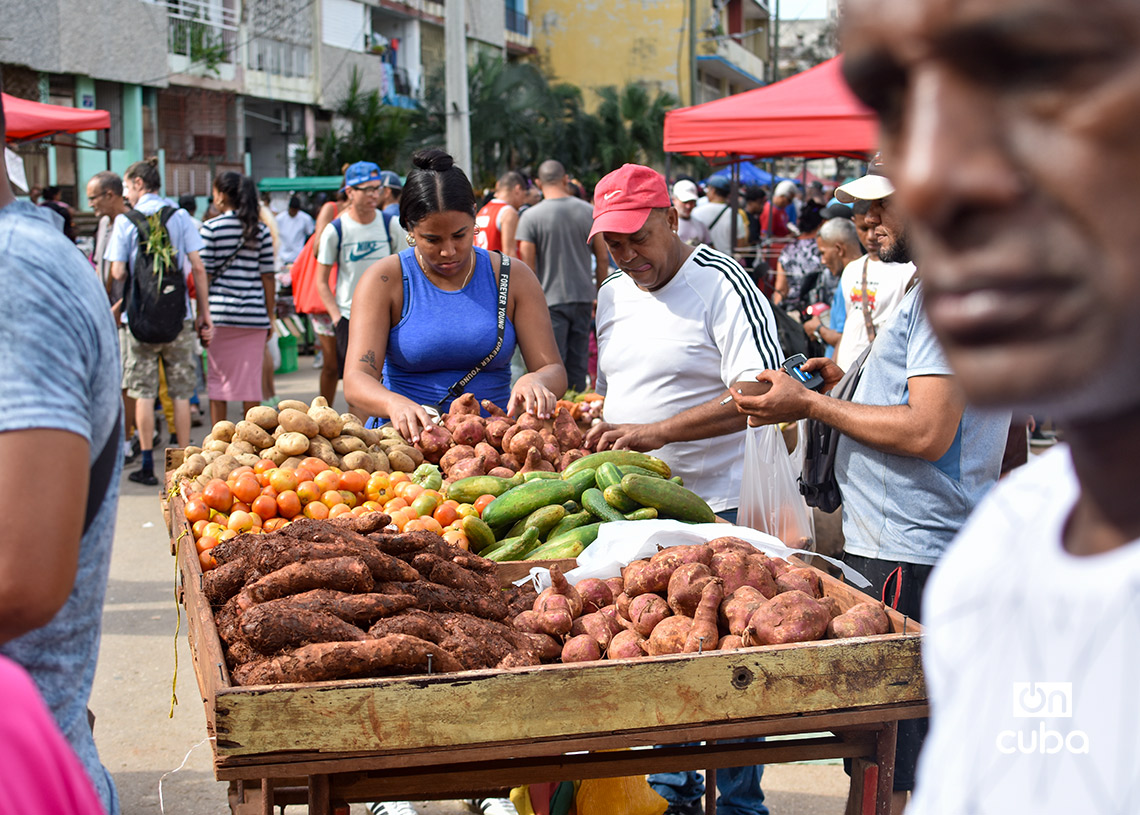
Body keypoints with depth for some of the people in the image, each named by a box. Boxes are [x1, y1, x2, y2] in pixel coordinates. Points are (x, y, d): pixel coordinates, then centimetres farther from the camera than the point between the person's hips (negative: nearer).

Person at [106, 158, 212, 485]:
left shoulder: (125, 220, -2)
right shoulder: (179, 216, 2)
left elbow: (117, 272, -6)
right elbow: (197, 268, -2)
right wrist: (204, 313, 4)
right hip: (178, 315, 1)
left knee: (144, 392, 6)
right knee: (181, 393, 7)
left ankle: (148, 465, 7)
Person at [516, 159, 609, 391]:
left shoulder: (530, 217, -8)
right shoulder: (589, 211, 2)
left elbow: (527, 265, -9)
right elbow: (602, 258, 6)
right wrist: (599, 294, 18)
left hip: (550, 299, -3)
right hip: (583, 296, 3)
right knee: (578, 365, 11)